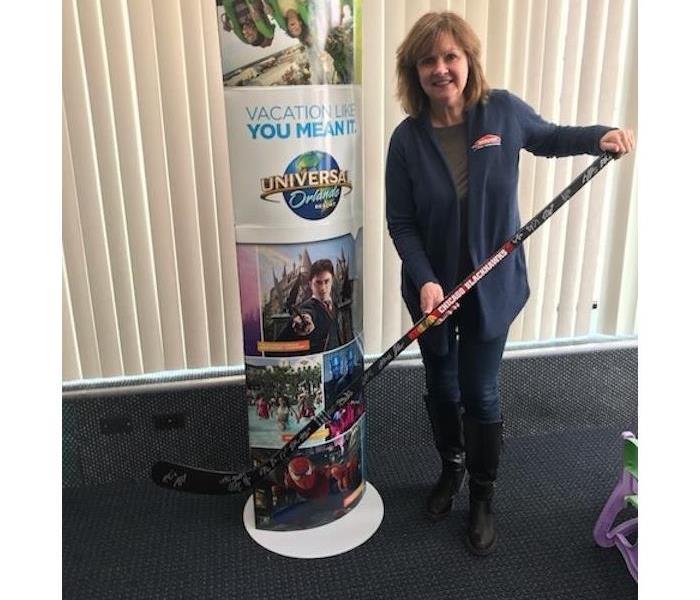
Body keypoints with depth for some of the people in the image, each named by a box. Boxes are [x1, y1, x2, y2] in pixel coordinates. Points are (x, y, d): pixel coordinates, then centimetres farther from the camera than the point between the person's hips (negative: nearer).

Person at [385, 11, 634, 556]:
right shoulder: (407, 138, -11)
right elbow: (400, 222, -9)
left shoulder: (503, 110, -9)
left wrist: (603, 136, -7)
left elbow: (549, 138, 11)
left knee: (480, 394, 7)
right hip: (433, 287, 1)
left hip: (491, 286, -1)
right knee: (441, 387, 18)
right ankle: (452, 467, 45)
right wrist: (424, 279, -23)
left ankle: (483, 496, 31)